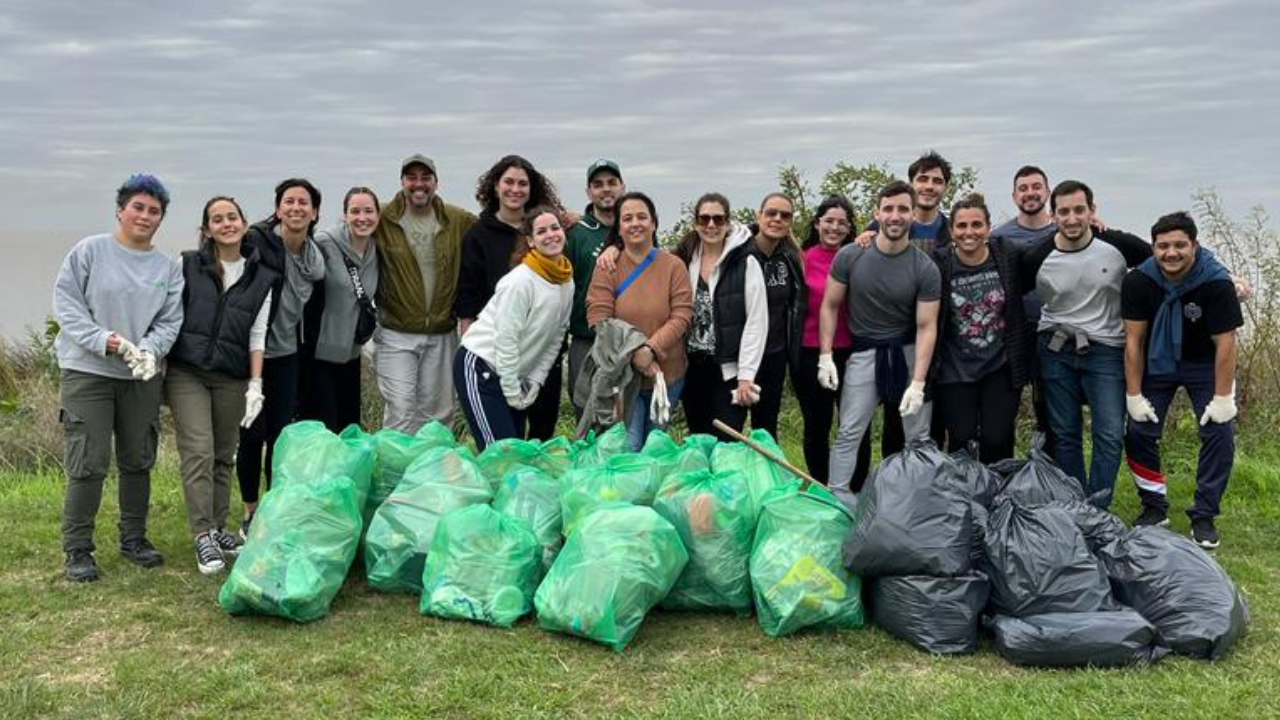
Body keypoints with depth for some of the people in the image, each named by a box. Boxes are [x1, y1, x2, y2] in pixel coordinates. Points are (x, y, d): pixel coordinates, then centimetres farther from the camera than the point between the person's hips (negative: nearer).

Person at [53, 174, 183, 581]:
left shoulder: (168, 268, 7)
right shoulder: (90, 251, -3)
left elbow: (170, 321, 2)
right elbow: (66, 305, -6)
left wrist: (149, 349, -17)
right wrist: (104, 340, -18)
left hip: (143, 376, 4)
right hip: (87, 372, -4)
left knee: (139, 461, 12)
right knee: (88, 463, -6)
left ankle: (134, 539, 27)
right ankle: (77, 549, 6)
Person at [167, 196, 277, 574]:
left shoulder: (261, 276, 7)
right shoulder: (188, 266, 3)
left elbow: (257, 334, 6)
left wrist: (255, 384, -1)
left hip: (232, 378, 2)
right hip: (186, 372, -2)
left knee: (224, 456, 8)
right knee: (199, 451, -11)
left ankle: (219, 527, 20)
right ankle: (203, 536, -10)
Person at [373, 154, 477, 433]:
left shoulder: (459, 221, 2)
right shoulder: (383, 220, -4)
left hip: (442, 335, 3)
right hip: (396, 334, -3)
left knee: (436, 412, 11)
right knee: (400, 410, -6)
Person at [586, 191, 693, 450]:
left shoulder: (674, 265, -2)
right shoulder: (607, 267, -4)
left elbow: (681, 316, -9)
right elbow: (598, 320, -11)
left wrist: (650, 349, -22)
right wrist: (633, 354, -20)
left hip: (667, 374, 2)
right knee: (628, 448, -5)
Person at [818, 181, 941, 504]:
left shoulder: (925, 268, -10)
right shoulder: (850, 256, -6)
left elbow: (926, 326, -11)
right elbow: (830, 306, 3)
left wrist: (917, 383, -17)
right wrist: (826, 356, -4)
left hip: (909, 352, 0)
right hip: (863, 351, 0)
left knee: (918, 435, 4)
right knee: (849, 431, -1)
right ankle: (837, 498, 7)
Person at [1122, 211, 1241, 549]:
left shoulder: (1216, 283, -25)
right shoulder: (1138, 281, -19)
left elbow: (1224, 343, -20)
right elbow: (1133, 340, -13)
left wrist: (1223, 398, -18)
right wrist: (1134, 395, -12)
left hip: (1204, 365, -1)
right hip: (1156, 363, 2)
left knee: (1219, 434, -11)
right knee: (1139, 433, -3)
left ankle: (1204, 516, 4)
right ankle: (1154, 507, 17)